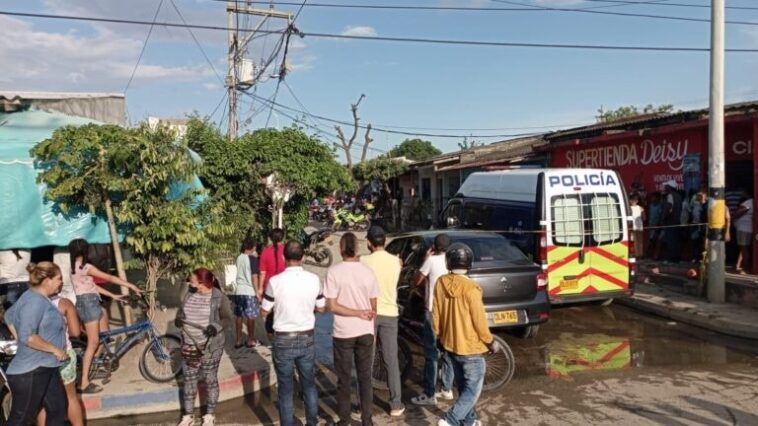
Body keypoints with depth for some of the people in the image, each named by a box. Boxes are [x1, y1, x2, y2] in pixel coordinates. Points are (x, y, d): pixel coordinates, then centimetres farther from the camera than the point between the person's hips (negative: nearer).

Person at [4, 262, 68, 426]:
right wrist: (55, 349, -20)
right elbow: (27, 336, -29)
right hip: (30, 372, -10)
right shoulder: (35, 301, -21)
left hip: (44, 368, 10)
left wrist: (20, 342, 25)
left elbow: (9, 316, 26)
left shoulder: (36, 298, 11)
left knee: (57, 410, 16)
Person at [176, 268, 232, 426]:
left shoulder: (219, 297, -12)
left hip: (210, 346, -5)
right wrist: (178, 319, -7)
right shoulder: (189, 294, 2)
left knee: (210, 380, 7)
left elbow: (227, 318, -7)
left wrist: (216, 326, -25)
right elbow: (181, 311, 15)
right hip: (189, 345, 5)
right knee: (189, 379, 12)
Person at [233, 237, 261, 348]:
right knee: (251, 316, 4)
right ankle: (250, 340, 10)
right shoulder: (253, 259, -10)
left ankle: (238, 340, 13)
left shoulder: (239, 258, 8)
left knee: (238, 316, 9)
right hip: (249, 291, -6)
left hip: (238, 291, 6)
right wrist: (257, 291, -8)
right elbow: (254, 277, -12)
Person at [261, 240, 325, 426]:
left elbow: (265, 312, -3)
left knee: (286, 389, 9)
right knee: (309, 384, 19)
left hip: (283, 340, -2)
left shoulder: (275, 281, -14)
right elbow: (320, 308, 6)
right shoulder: (314, 279, -6)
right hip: (307, 339, 3)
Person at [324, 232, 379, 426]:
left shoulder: (334, 272, -11)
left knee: (344, 378, 10)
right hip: (365, 332, 2)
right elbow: (373, 307, 3)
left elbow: (332, 306, -15)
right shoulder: (368, 272, -3)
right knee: (365, 377, 12)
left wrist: (358, 313, -11)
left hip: (343, 332, -2)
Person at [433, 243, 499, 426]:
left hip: (450, 344, 6)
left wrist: (440, 336, 17)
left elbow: (436, 315, 2)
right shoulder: (471, 288, -22)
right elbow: (479, 321, -17)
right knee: (473, 390, 5)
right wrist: (491, 342, -1)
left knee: (463, 386, 21)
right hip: (470, 347, -6)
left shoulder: (440, 283, -6)